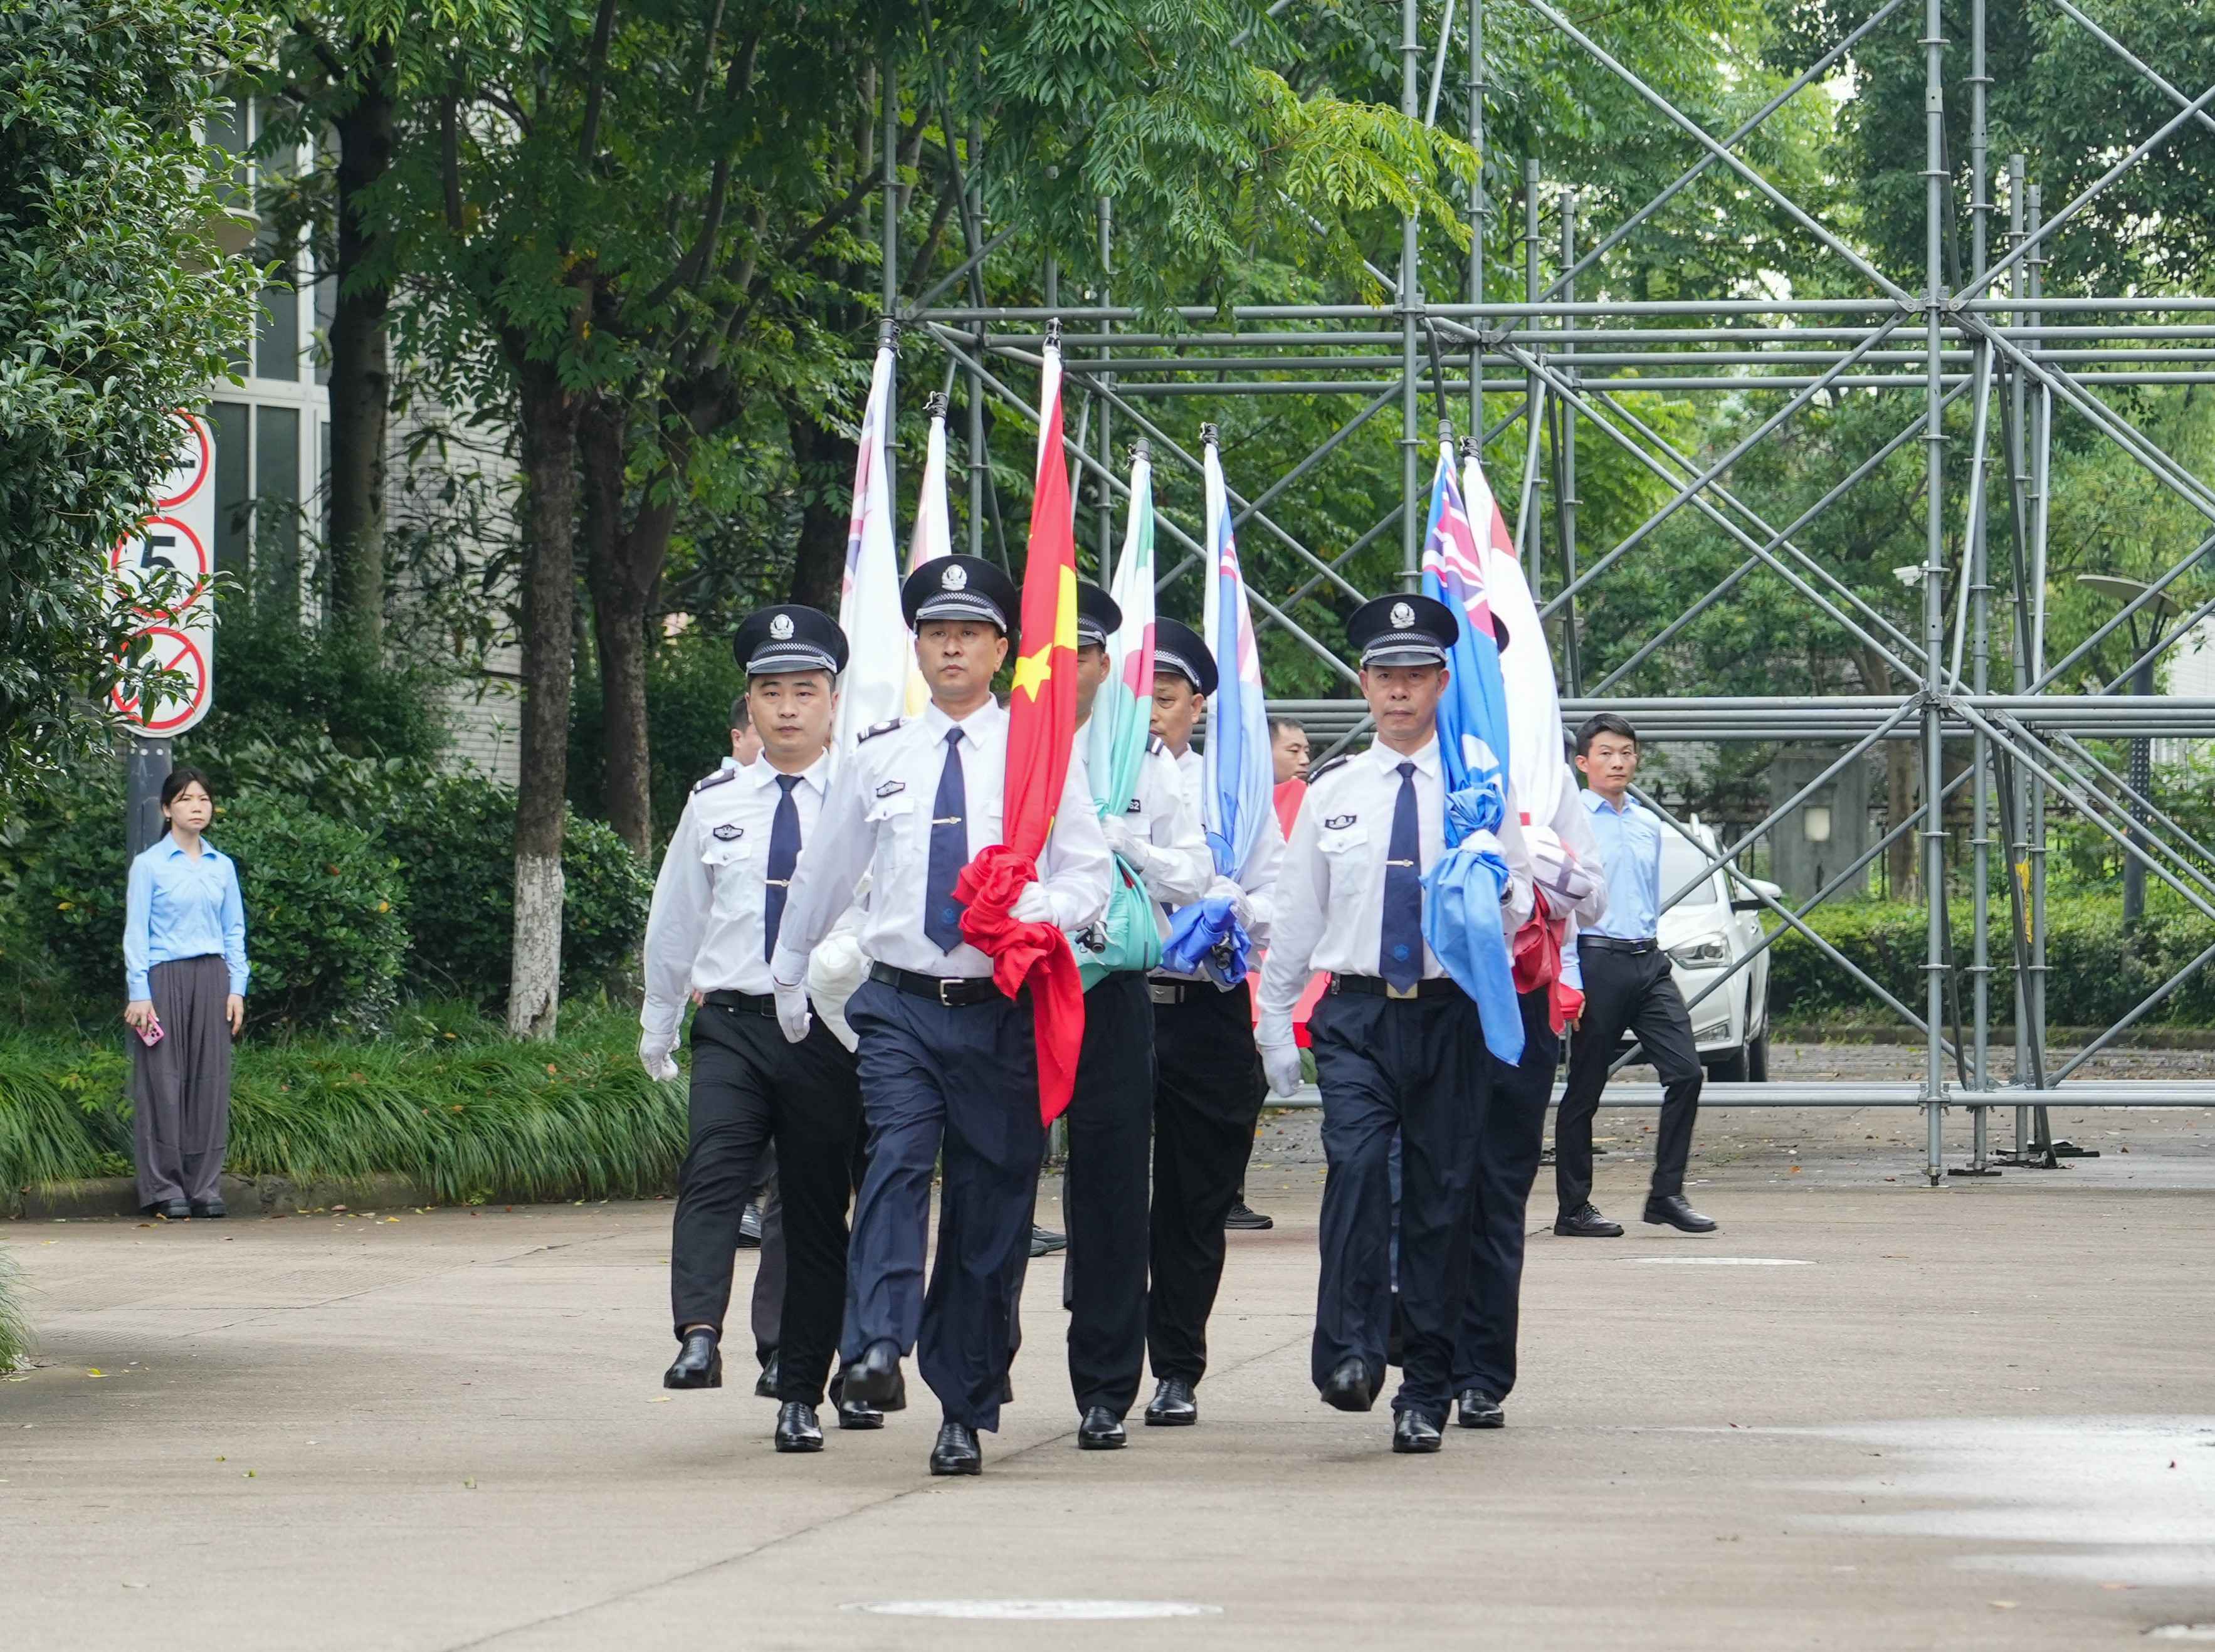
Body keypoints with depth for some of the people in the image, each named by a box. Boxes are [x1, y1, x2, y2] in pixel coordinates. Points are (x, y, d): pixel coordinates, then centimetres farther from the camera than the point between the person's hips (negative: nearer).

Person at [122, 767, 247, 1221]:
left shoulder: (222, 867, 12)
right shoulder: (149, 864, 0)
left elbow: (234, 932, 15)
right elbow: (136, 932, -3)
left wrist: (237, 989, 7)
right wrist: (139, 993, -10)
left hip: (212, 979, 4)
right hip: (165, 978, -4)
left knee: (210, 1080, 1)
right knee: (164, 1081, -4)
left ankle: (205, 1187, 7)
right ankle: (164, 1190, 0)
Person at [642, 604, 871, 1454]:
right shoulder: (714, 803, 9)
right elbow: (675, 918, 19)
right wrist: (658, 1025, 26)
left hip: (832, 1030, -1)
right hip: (732, 1024, 1)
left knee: (818, 1209, 4)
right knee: (713, 1175, -21)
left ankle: (801, 1396, 10)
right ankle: (699, 1338, -35)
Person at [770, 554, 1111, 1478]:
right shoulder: (877, 760, 9)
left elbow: (1090, 876, 2)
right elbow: (822, 876, 22)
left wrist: (1035, 917, -19)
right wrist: (788, 976, 31)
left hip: (1005, 1014, 0)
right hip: (901, 1008, 0)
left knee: (990, 1210, 2)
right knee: (898, 1158, -24)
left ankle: (965, 1415, 11)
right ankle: (877, 1350, -38)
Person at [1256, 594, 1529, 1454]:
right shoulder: (1331, 795, 10)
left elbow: (1515, 915, 6)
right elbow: (1295, 914, 16)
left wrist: (1498, 897, -18)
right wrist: (1273, 1021, 14)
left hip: (1450, 1016, 0)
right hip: (1355, 1013, 0)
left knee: (1443, 1197, 1)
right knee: (1357, 1162, -22)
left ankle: (1426, 1393, 8)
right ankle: (1351, 1352, -27)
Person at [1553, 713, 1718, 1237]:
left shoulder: (1649, 825, 15)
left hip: (1648, 962, 6)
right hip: (1596, 959, -6)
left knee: (1685, 1071, -6)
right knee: (1584, 1089, 0)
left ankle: (1667, 1193, 0)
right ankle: (1574, 1208, 7)